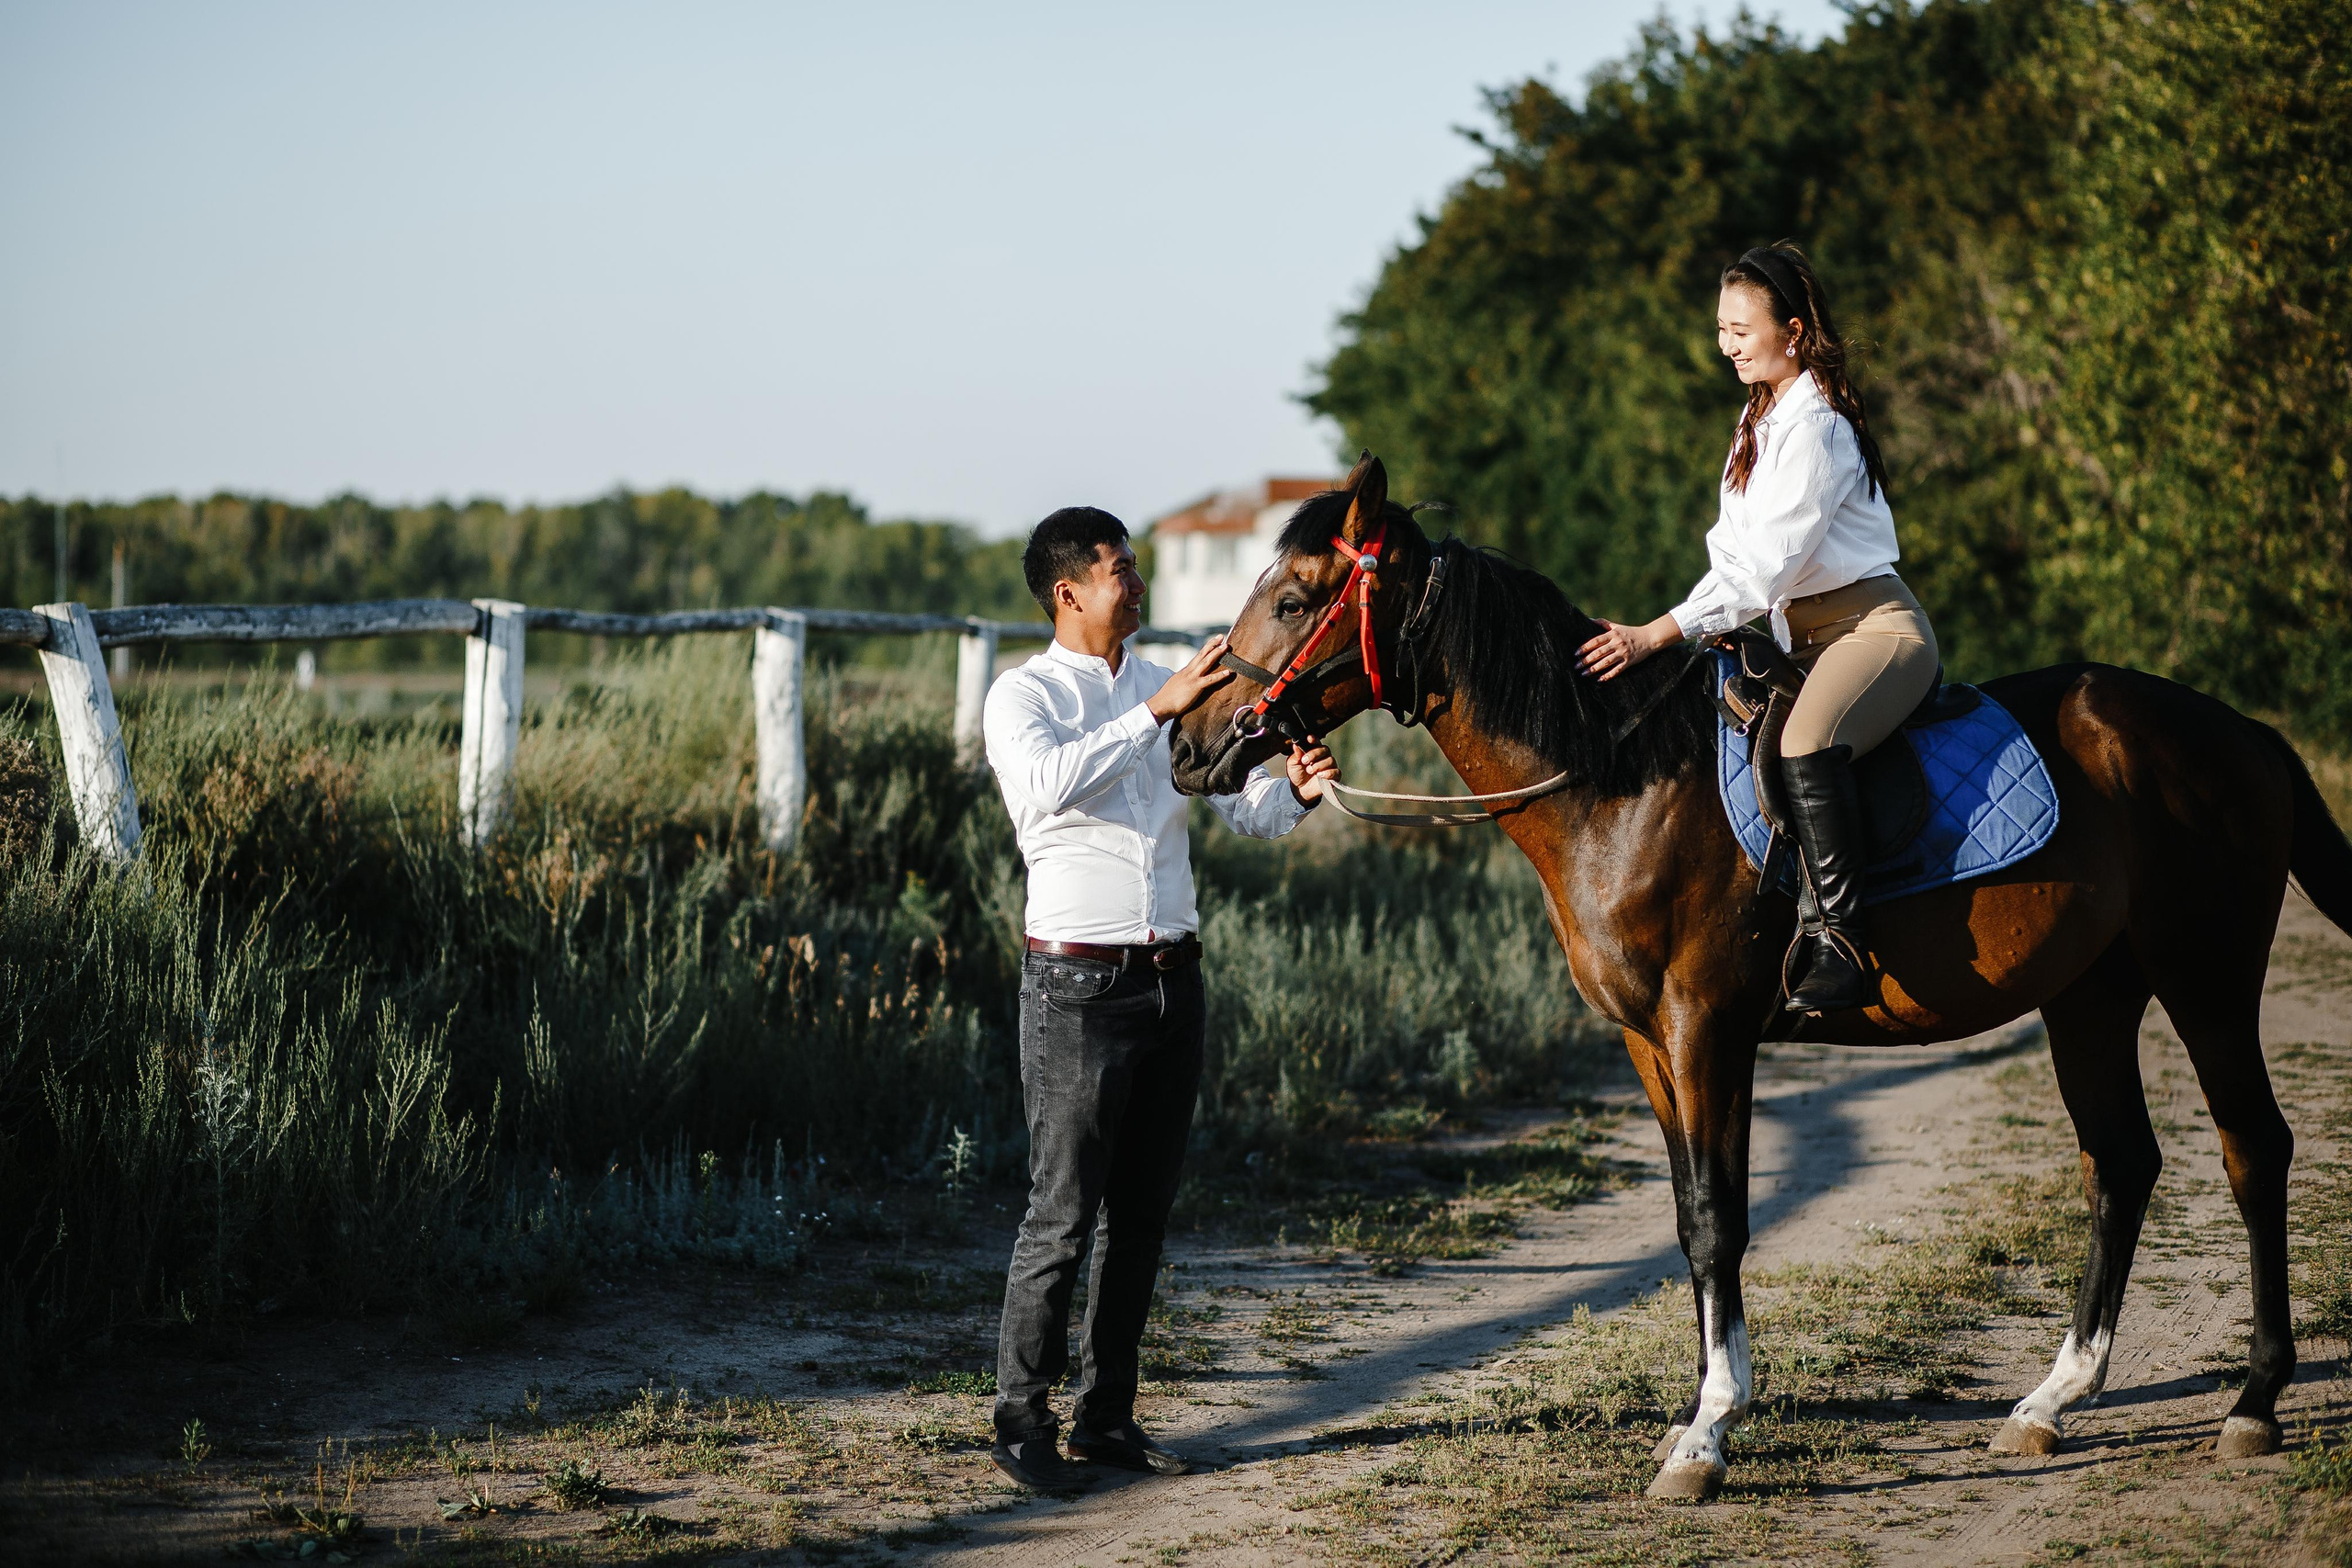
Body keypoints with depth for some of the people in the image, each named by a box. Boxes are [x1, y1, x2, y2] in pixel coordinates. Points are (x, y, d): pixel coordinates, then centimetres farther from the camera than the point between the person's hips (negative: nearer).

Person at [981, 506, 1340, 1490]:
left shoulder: (1166, 688, 13)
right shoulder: (1024, 696, -5)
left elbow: (1241, 809, 12)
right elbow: (1046, 786, -27)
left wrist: (1293, 791, -10)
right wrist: (1156, 711, -30)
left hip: (1172, 977, 6)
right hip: (1079, 985, -6)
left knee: (1142, 1215, 10)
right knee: (1063, 1216, -5)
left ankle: (1107, 1418, 17)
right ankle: (1021, 1420, 4)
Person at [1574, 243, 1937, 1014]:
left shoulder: (1814, 426, -16)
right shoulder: (1762, 417, 16)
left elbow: (1766, 564, -22)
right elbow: (1736, 545, 18)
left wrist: (1655, 635, -24)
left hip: (1875, 625, -11)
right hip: (1804, 634, 11)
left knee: (1806, 749, -36)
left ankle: (1839, 945, -37)